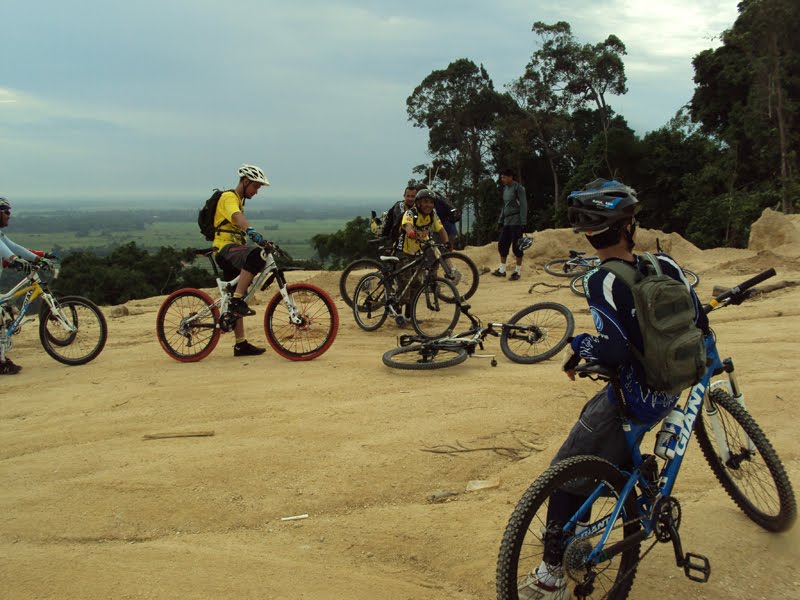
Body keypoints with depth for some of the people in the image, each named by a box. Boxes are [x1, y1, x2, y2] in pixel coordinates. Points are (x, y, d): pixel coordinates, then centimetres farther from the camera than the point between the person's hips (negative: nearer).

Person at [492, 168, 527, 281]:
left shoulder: (518, 188, -10)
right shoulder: (505, 189, 14)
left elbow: (524, 206, -12)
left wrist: (523, 223, -17)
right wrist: (500, 220, 19)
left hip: (516, 222, -8)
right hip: (506, 222, 8)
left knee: (516, 246, -4)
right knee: (502, 245, 6)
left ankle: (518, 271, 4)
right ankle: (502, 270, 14)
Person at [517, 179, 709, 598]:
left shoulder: (600, 282, -21)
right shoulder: (664, 265, -5)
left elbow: (614, 349, -30)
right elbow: (698, 322, 1)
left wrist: (578, 346, -11)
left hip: (632, 399, -7)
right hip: (669, 390, 7)